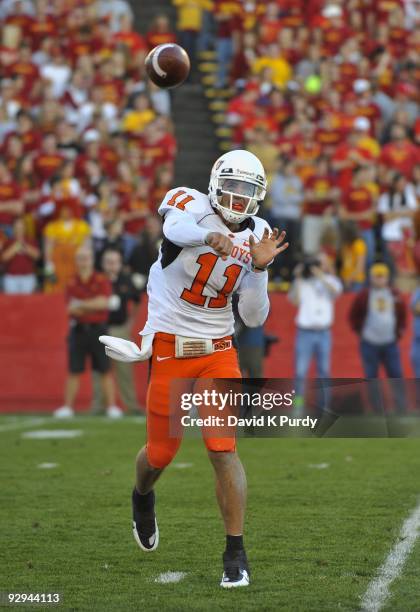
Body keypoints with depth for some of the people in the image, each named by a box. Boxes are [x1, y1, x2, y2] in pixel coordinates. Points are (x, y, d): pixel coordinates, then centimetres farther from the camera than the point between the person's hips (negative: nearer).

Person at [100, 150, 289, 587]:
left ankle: (236, 554, -5)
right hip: (169, 351, -2)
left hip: (219, 353, 2)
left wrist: (259, 268, -14)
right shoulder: (190, 205, -10)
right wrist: (209, 236, -60)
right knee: (161, 451, 8)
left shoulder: (256, 236, 3)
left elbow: (254, 318, 1)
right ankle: (142, 497, 45)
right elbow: (175, 227, -39)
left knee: (223, 449, -11)